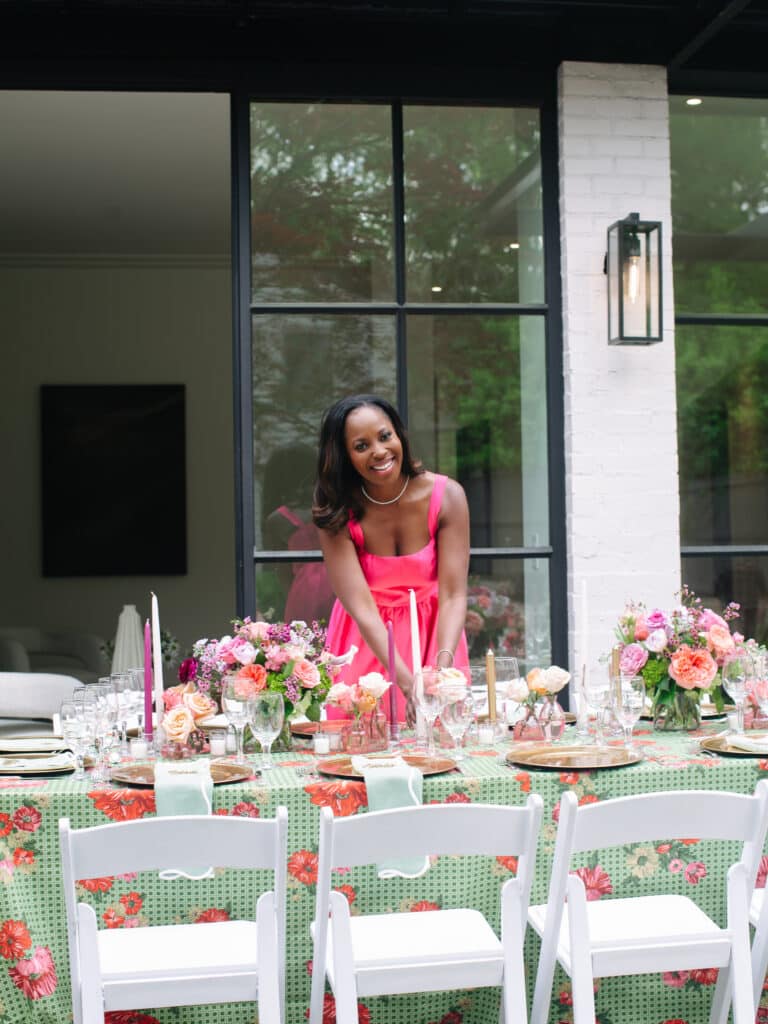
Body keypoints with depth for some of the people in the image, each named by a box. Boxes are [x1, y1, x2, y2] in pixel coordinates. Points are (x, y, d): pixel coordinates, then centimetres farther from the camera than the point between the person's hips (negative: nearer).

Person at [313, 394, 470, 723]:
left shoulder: (446, 496, -17)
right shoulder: (336, 512, -18)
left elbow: (453, 596, -20)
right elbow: (361, 607, -25)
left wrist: (442, 668, -38)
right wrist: (408, 683, -38)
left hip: (432, 635, 1)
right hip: (366, 642, 0)